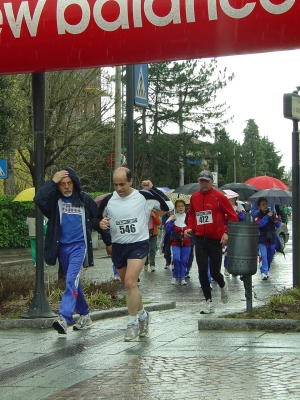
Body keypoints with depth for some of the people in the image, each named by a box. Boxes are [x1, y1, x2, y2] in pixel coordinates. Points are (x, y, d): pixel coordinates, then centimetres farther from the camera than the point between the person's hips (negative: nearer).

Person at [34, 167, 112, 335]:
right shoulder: (54, 200, 0)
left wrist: (108, 242, 12)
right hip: (62, 247, 4)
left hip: (79, 246, -4)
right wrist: (53, 181, -18)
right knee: (73, 282, 14)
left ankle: (64, 318, -27)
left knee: (72, 280, -18)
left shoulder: (85, 199, -2)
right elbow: (39, 199, -21)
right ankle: (85, 315, 27)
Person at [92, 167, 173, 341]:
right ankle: (143, 315, 38)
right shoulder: (108, 201, -1)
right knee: (130, 286, 15)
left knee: (130, 282, -20)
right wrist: (100, 224, -15)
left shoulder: (144, 197, -8)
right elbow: (96, 220, 9)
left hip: (139, 245, -4)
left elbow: (168, 206, -7)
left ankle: (133, 323, -10)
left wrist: (152, 189, -14)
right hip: (118, 247, 4)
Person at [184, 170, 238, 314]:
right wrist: (190, 227, 3)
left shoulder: (219, 197, -8)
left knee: (215, 272, -1)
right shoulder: (194, 197, 5)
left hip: (216, 239, -3)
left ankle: (223, 286, 35)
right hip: (200, 239, 4)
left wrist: (226, 232, -16)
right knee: (202, 271, -2)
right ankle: (209, 302, 8)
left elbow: (232, 216, -5)